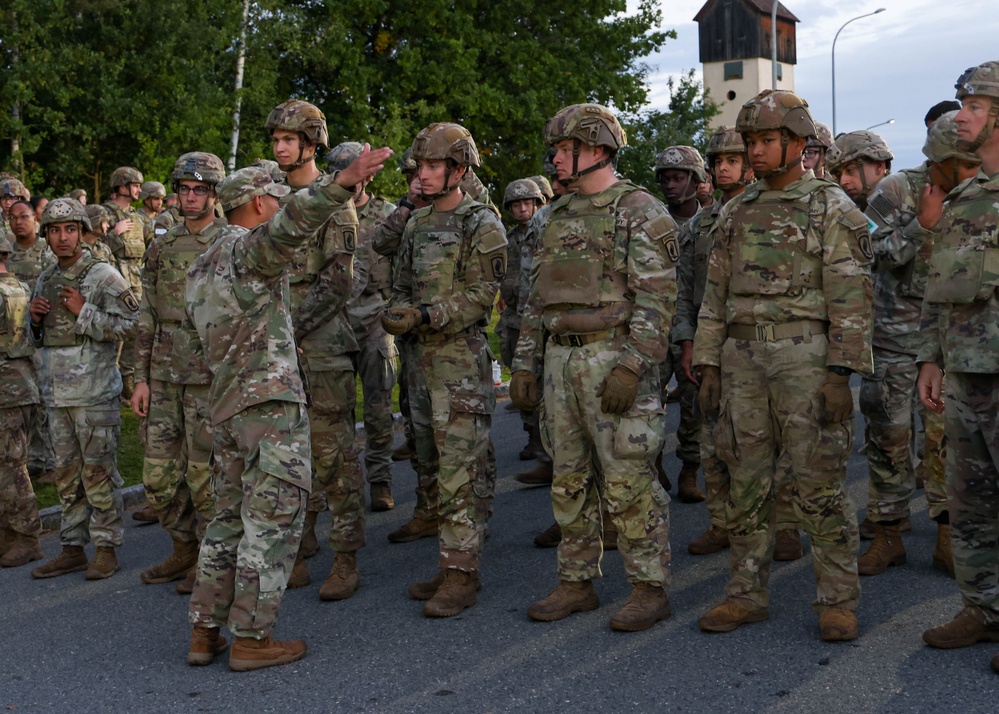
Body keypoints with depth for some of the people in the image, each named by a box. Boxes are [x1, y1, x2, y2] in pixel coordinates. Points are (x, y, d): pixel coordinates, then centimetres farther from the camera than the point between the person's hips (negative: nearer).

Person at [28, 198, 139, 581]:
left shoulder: (104, 276, -6)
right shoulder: (45, 280, 14)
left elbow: (128, 326, -14)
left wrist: (83, 311, -17)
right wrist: (35, 318, 1)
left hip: (95, 392, -7)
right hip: (56, 391, 7)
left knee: (99, 471, -2)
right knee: (66, 473, 11)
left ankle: (107, 549, 6)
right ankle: (73, 548, 19)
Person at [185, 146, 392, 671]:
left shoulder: (200, 269, 19)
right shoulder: (250, 247, -9)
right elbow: (293, 221, -30)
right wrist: (343, 182, -44)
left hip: (225, 406, 9)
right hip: (270, 401, -9)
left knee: (229, 518, 16)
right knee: (271, 520, -2)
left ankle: (204, 631, 19)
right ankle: (251, 638, 1)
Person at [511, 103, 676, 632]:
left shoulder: (640, 212, -7)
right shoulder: (560, 216, 17)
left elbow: (656, 297, -14)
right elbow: (537, 296, 19)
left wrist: (631, 365, -22)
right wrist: (524, 363, 14)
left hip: (613, 356, -8)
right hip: (561, 358, 8)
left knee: (628, 480, -5)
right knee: (569, 479, 11)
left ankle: (649, 588, 6)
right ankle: (577, 582, 21)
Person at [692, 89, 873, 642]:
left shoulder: (832, 209, -2)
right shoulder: (737, 213, 15)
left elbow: (851, 299, -8)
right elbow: (716, 294, 16)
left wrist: (840, 376, -16)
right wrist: (708, 366, 9)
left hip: (806, 357, -5)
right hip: (743, 361, 6)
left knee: (818, 484, -3)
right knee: (746, 483, 8)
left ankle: (837, 600, 7)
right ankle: (746, 595, 16)